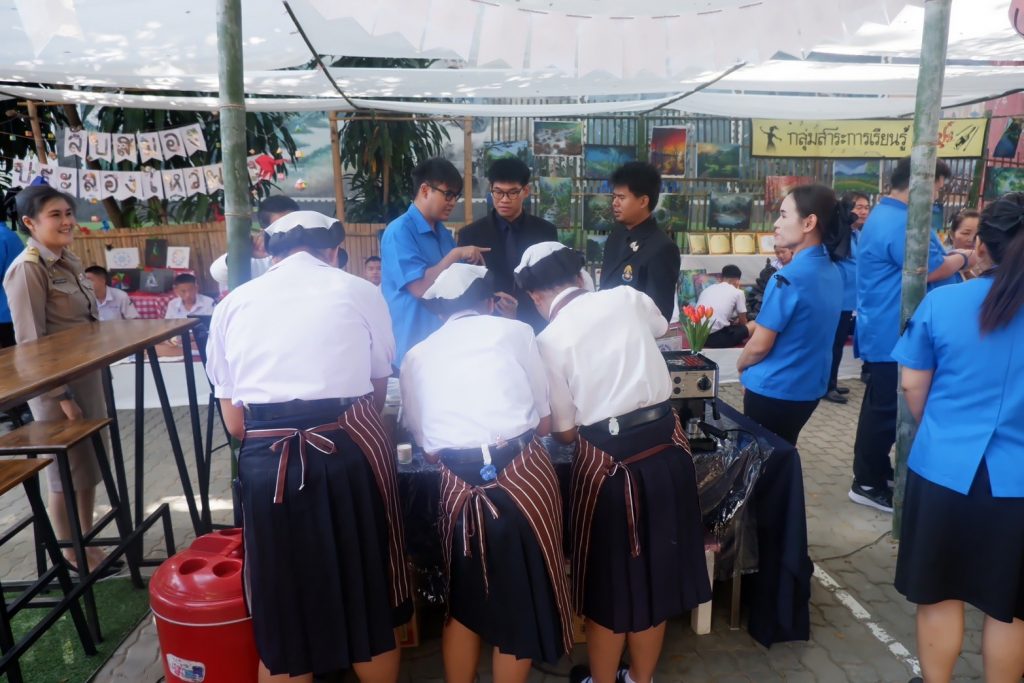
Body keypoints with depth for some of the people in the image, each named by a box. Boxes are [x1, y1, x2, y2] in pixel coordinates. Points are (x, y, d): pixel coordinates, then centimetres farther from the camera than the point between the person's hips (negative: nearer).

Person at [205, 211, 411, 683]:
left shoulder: (234, 303, 14)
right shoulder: (360, 291, 10)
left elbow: (234, 422, 9)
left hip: (266, 460, 2)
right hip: (349, 451, -1)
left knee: (283, 612, 17)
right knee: (369, 599, 18)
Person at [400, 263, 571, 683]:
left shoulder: (416, 356, 13)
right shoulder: (514, 331, 7)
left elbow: (427, 445, 13)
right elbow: (546, 422, 9)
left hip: (459, 486, 3)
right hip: (523, 477, -2)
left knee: (464, 600, 23)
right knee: (523, 601, 16)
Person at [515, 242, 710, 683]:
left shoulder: (550, 340, -7)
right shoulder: (627, 297, 3)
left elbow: (565, 432, -2)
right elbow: (661, 328, 28)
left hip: (610, 462, -4)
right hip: (667, 448, 4)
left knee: (610, 579, 17)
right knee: (656, 571, 20)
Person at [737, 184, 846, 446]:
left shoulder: (788, 278, -24)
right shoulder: (832, 271, 2)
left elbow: (760, 345, -18)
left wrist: (741, 366, 1)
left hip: (773, 391, -8)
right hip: (810, 387, 8)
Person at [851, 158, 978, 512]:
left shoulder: (884, 214, 15)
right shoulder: (900, 223, -21)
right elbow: (930, 270, -21)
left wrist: (950, 257, 12)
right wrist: (965, 258, -4)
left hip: (882, 331, 11)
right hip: (892, 334, -11)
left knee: (880, 405, 18)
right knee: (886, 409, -3)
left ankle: (876, 470, 30)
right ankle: (867, 483, 7)